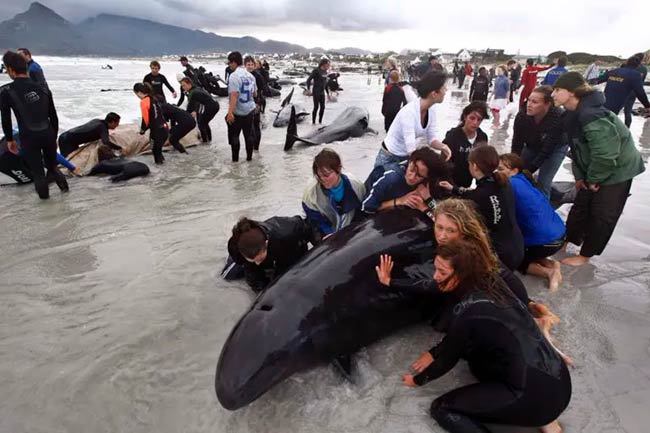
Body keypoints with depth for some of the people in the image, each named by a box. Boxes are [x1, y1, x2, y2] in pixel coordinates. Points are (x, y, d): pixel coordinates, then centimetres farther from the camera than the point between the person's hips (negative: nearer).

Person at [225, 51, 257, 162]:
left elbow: (234, 95, -24)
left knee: (234, 135, 7)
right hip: (250, 110, 6)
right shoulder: (250, 75, 6)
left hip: (237, 112, -6)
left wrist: (230, 112, -26)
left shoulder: (234, 76, -16)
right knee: (249, 134, 13)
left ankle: (235, 158, 11)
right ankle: (249, 157, 20)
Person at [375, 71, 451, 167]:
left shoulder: (431, 110, -8)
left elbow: (431, 138, -3)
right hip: (389, 158, -7)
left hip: (407, 157, 7)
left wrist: (443, 146, -23)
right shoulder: (408, 112, -31)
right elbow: (411, 151, -36)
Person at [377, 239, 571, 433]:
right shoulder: (489, 284, 1)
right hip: (557, 377, 8)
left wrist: (418, 380, 14)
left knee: (441, 408, 0)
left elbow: (448, 360, -2)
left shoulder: (470, 314, -20)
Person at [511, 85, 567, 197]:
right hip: (533, 145, 4)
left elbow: (546, 151, -34)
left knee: (543, 183, -14)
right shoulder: (522, 116, -29)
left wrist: (527, 171, -37)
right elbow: (516, 146, -23)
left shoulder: (557, 118, -38)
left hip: (556, 147, -3)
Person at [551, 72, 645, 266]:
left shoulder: (590, 116, -32)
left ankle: (585, 255, 15)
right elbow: (577, 148, 7)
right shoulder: (575, 114, -1)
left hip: (617, 170, -9)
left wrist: (593, 179, -18)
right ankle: (568, 241, 31)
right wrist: (580, 176, 3)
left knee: (602, 214, 3)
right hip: (595, 171, 9)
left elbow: (605, 154, -32)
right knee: (581, 206, 15)